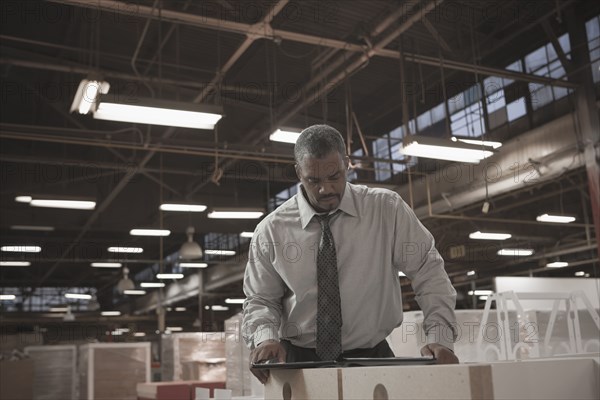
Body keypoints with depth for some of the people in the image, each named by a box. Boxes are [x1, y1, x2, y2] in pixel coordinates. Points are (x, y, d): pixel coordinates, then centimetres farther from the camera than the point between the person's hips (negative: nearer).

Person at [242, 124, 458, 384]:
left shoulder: (387, 209, 0)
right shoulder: (271, 231, 1)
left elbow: (428, 270, 1)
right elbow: (260, 299, 8)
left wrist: (440, 337, -12)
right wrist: (265, 336, -14)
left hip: (372, 356, 0)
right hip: (299, 361, 0)